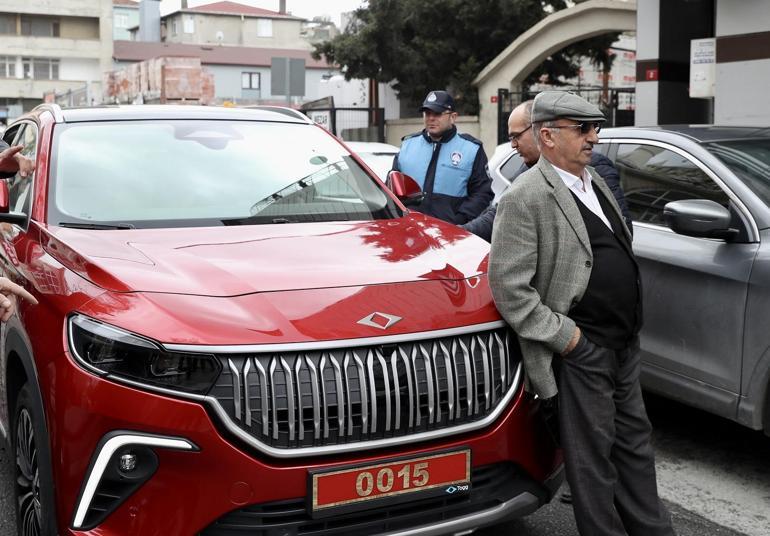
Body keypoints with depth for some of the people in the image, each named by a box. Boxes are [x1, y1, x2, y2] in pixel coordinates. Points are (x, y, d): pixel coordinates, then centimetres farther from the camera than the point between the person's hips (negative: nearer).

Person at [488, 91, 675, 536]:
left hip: (625, 344, 9)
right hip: (582, 350, -9)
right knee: (593, 458, 4)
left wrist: (631, 328, 15)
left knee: (635, 442, 20)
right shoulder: (526, 199, -16)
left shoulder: (595, 182, 12)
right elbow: (508, 288, -20)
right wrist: (564, 336, -17)